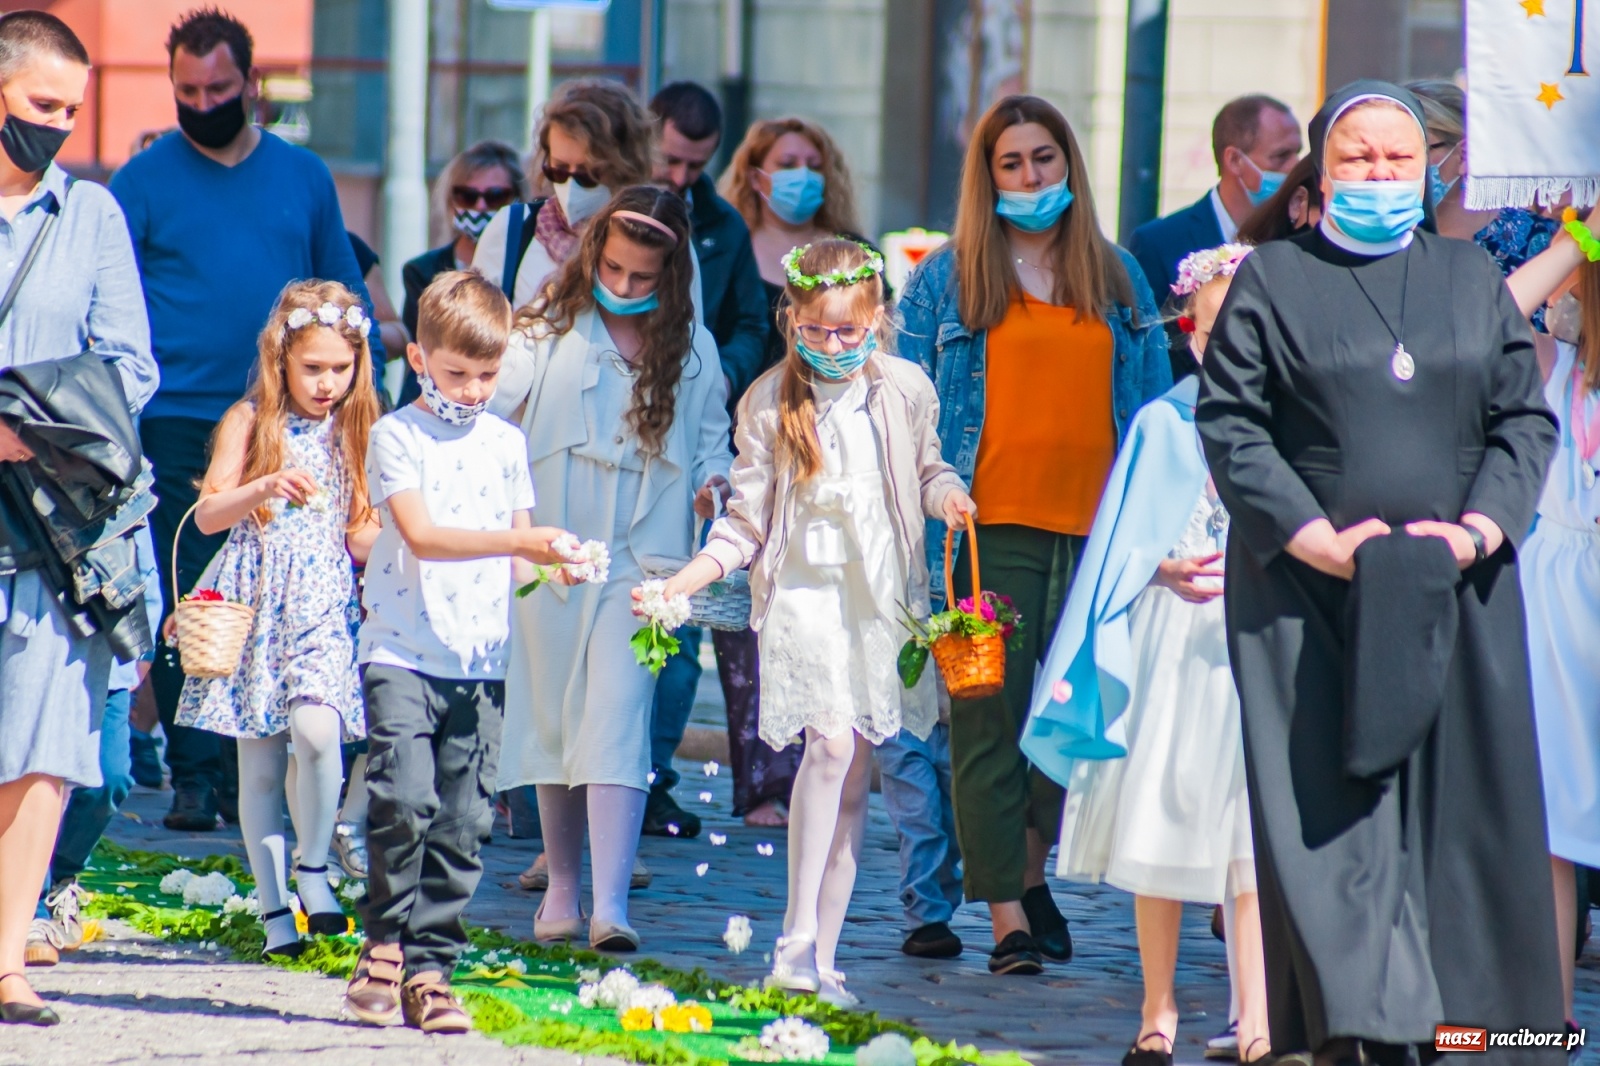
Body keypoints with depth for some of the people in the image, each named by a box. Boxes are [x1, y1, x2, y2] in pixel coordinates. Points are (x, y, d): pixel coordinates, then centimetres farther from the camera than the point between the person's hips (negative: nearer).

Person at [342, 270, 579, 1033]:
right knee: (406, 800, -17)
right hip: (402, 653, -4)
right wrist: (519, 542, -24)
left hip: (481, 661, 4)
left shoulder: (505, 443, 14)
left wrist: (547, 563, -5)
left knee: (464, 820, 1)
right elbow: (421, 535, -15)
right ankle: (384, 947, 1)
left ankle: (429, 967, 8)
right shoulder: (396, 436, -2)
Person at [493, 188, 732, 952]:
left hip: (640, 553, -1)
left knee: (617, 722, -13)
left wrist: (713, 480, -5)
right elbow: (492, 408, -1)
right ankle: (561, 887, 22)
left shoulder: (692, 349, 8)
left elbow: (711, 433, 16)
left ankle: (611, 907, -21)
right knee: (554, 715, 8)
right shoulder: (549, 330, 3)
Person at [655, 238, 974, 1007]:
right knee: (831, 740, -23)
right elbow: (746, 524, 1)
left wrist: (947, 495, -7)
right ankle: (796, 944, -19)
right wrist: (677, 586, -10)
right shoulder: (769, 402, -1)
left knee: (853, 777, 4)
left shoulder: (904, 390, 3)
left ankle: (821, 959, 11)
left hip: (883, 596, 3)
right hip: (804, 591, -3)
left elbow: (927, 469, 17)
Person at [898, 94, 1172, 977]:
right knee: (988, 724, -4)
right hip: (991, 530, -2)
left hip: (1095, 530, 2)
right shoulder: (947, 279, 6)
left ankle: (1031, 871, 27)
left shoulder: (1117, 279, 13)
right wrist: (927, 529, -5)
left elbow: (1153, 408, 15)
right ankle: (1007, 917, 0)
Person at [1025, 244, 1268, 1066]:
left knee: (1252, 841, -5)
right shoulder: (1162, 425, 2)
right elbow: (1122, 551, 4)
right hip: (1169, 652, 1)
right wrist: (1166, 573, -14)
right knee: (1159, 833, 5)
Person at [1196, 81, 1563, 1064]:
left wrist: (1480, 529, -7)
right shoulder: (1274, 280, 5)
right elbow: (1229, 423, -2)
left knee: (1463, 794, -2)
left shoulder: (1474, 280, 13)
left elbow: (1526, 419, 10)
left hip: (1455, 592, 3)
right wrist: (1314, 536, -13)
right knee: (1330, 802, -8)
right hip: (1312, 594, -3)